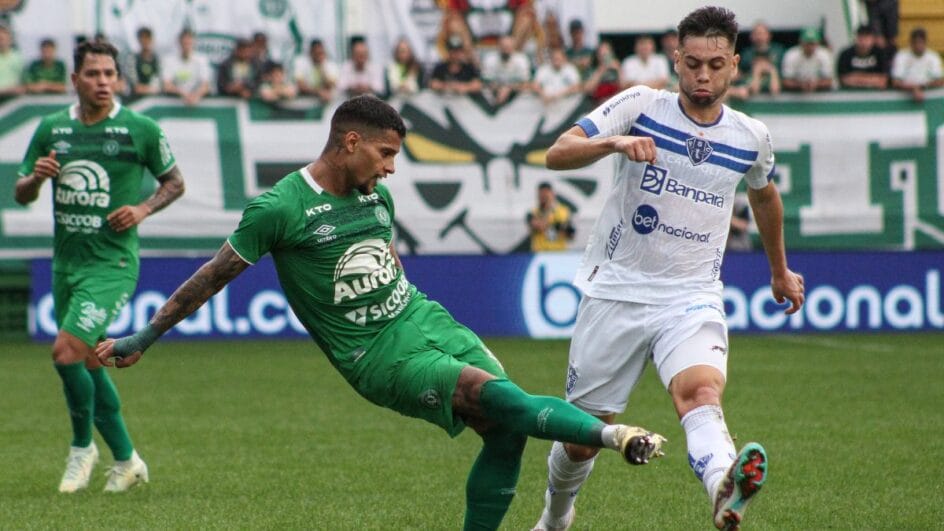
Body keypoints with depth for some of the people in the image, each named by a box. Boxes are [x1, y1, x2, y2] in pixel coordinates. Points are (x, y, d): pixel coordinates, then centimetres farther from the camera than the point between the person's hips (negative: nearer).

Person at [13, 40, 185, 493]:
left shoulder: (140, 129, -5)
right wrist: (35, 177, -11)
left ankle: (82, 447, 3)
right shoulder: (51, 129, 5)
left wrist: (143, 209, -11)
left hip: (112, 264, -5)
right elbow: (21, 195, 12)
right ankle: (126, 460, 28)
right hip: (65, 263, 5)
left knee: (66, 352, -19)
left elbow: (175, 182, 7)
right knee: (89, 364, 12)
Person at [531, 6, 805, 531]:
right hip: (616, 290, 0)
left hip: (693, 298, 0)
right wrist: (614, 142, -35)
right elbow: (557, 154, -15)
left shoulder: (751, 137, 5)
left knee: (700, 389, -31)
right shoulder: (641, 105, -4)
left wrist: (781, 271, 40)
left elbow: (765, 194, 29)